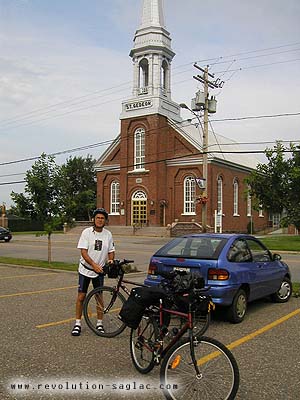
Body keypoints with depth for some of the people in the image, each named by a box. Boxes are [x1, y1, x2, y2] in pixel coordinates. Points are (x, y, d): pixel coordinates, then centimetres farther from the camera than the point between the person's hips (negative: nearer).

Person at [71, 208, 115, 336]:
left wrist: (111, 260, -13)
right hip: (85, 269, -2)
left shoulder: (108, 235, 0)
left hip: (99, 270, 2)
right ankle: (78, 323, 14)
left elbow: (111, 251, 9)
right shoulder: (87, 232, -10)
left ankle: (99, 323, 18)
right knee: (81, 296, 2)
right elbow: (83, 252, -16)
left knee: (99, 296, 7)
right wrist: (94, 264, -29)